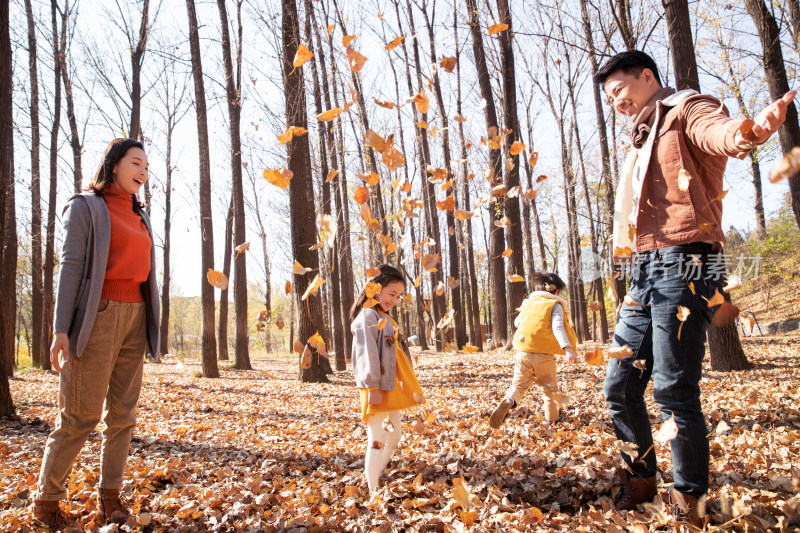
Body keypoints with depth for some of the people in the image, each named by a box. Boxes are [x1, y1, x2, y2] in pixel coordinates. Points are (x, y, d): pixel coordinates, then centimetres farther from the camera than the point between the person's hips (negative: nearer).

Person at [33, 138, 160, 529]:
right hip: (98, 316, -6)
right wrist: (61, 329, -14)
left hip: (134, 319, 6)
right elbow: (70, 266, -7)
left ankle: (109, 496, 12)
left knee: (123, 413, 4)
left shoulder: (139, 216, 18)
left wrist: (150, 324, 14)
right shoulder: (85, 206, 1)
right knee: (80, 415, -4)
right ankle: (46, 498, 12)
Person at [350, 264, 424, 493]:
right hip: (377, 388, -10)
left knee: (394, 434, 17)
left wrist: (405, 388, 20)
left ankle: (379, 480, 30)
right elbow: (367, 354, -20)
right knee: (377, 441, -5)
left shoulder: (385, 318, 16)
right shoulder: (368, 316, -13)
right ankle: (374, 491, 3)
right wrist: (373, 387, -23)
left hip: (392, 387, 10)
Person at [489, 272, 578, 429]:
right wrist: (568, 349, -24)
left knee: (519, 384, 7)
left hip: (522, 351, 3)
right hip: (543, 353, -3)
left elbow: (516, 323, 32)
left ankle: (508, 401, -22)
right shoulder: (555, 305, 4)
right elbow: (557, 327, -13)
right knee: (549, 387, 16)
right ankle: (552, 418, 24)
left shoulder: (527, 303, 17)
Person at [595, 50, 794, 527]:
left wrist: (747, 132, -46)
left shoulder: (686, 108, 2)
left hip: (681, 266, -8)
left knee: (674, 389, -8)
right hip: (643, 274, 8)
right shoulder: (642, 141, 28)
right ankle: (642, 479, 27)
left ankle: (688, 500, 9)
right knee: (620, 387, 9)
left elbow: (717, 131, -24)